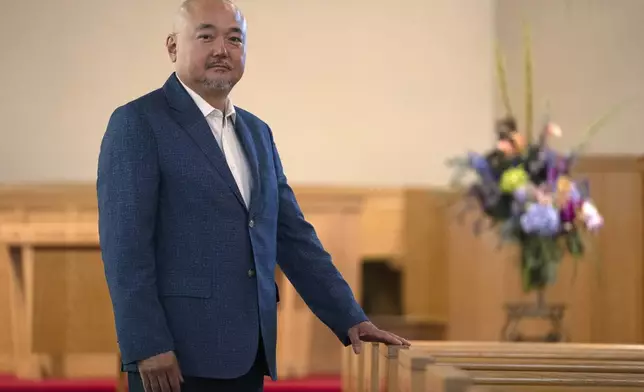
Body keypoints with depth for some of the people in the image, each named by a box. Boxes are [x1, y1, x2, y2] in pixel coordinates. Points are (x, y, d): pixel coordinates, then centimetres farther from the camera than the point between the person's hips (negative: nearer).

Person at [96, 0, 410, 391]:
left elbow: (294, 237, 18)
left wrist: (350, 318, 11)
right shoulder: (138, 123, -5)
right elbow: (125, 244, -12)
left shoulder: (257, 133, 17)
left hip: (246, 355, 7)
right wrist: (147, 346, -18)